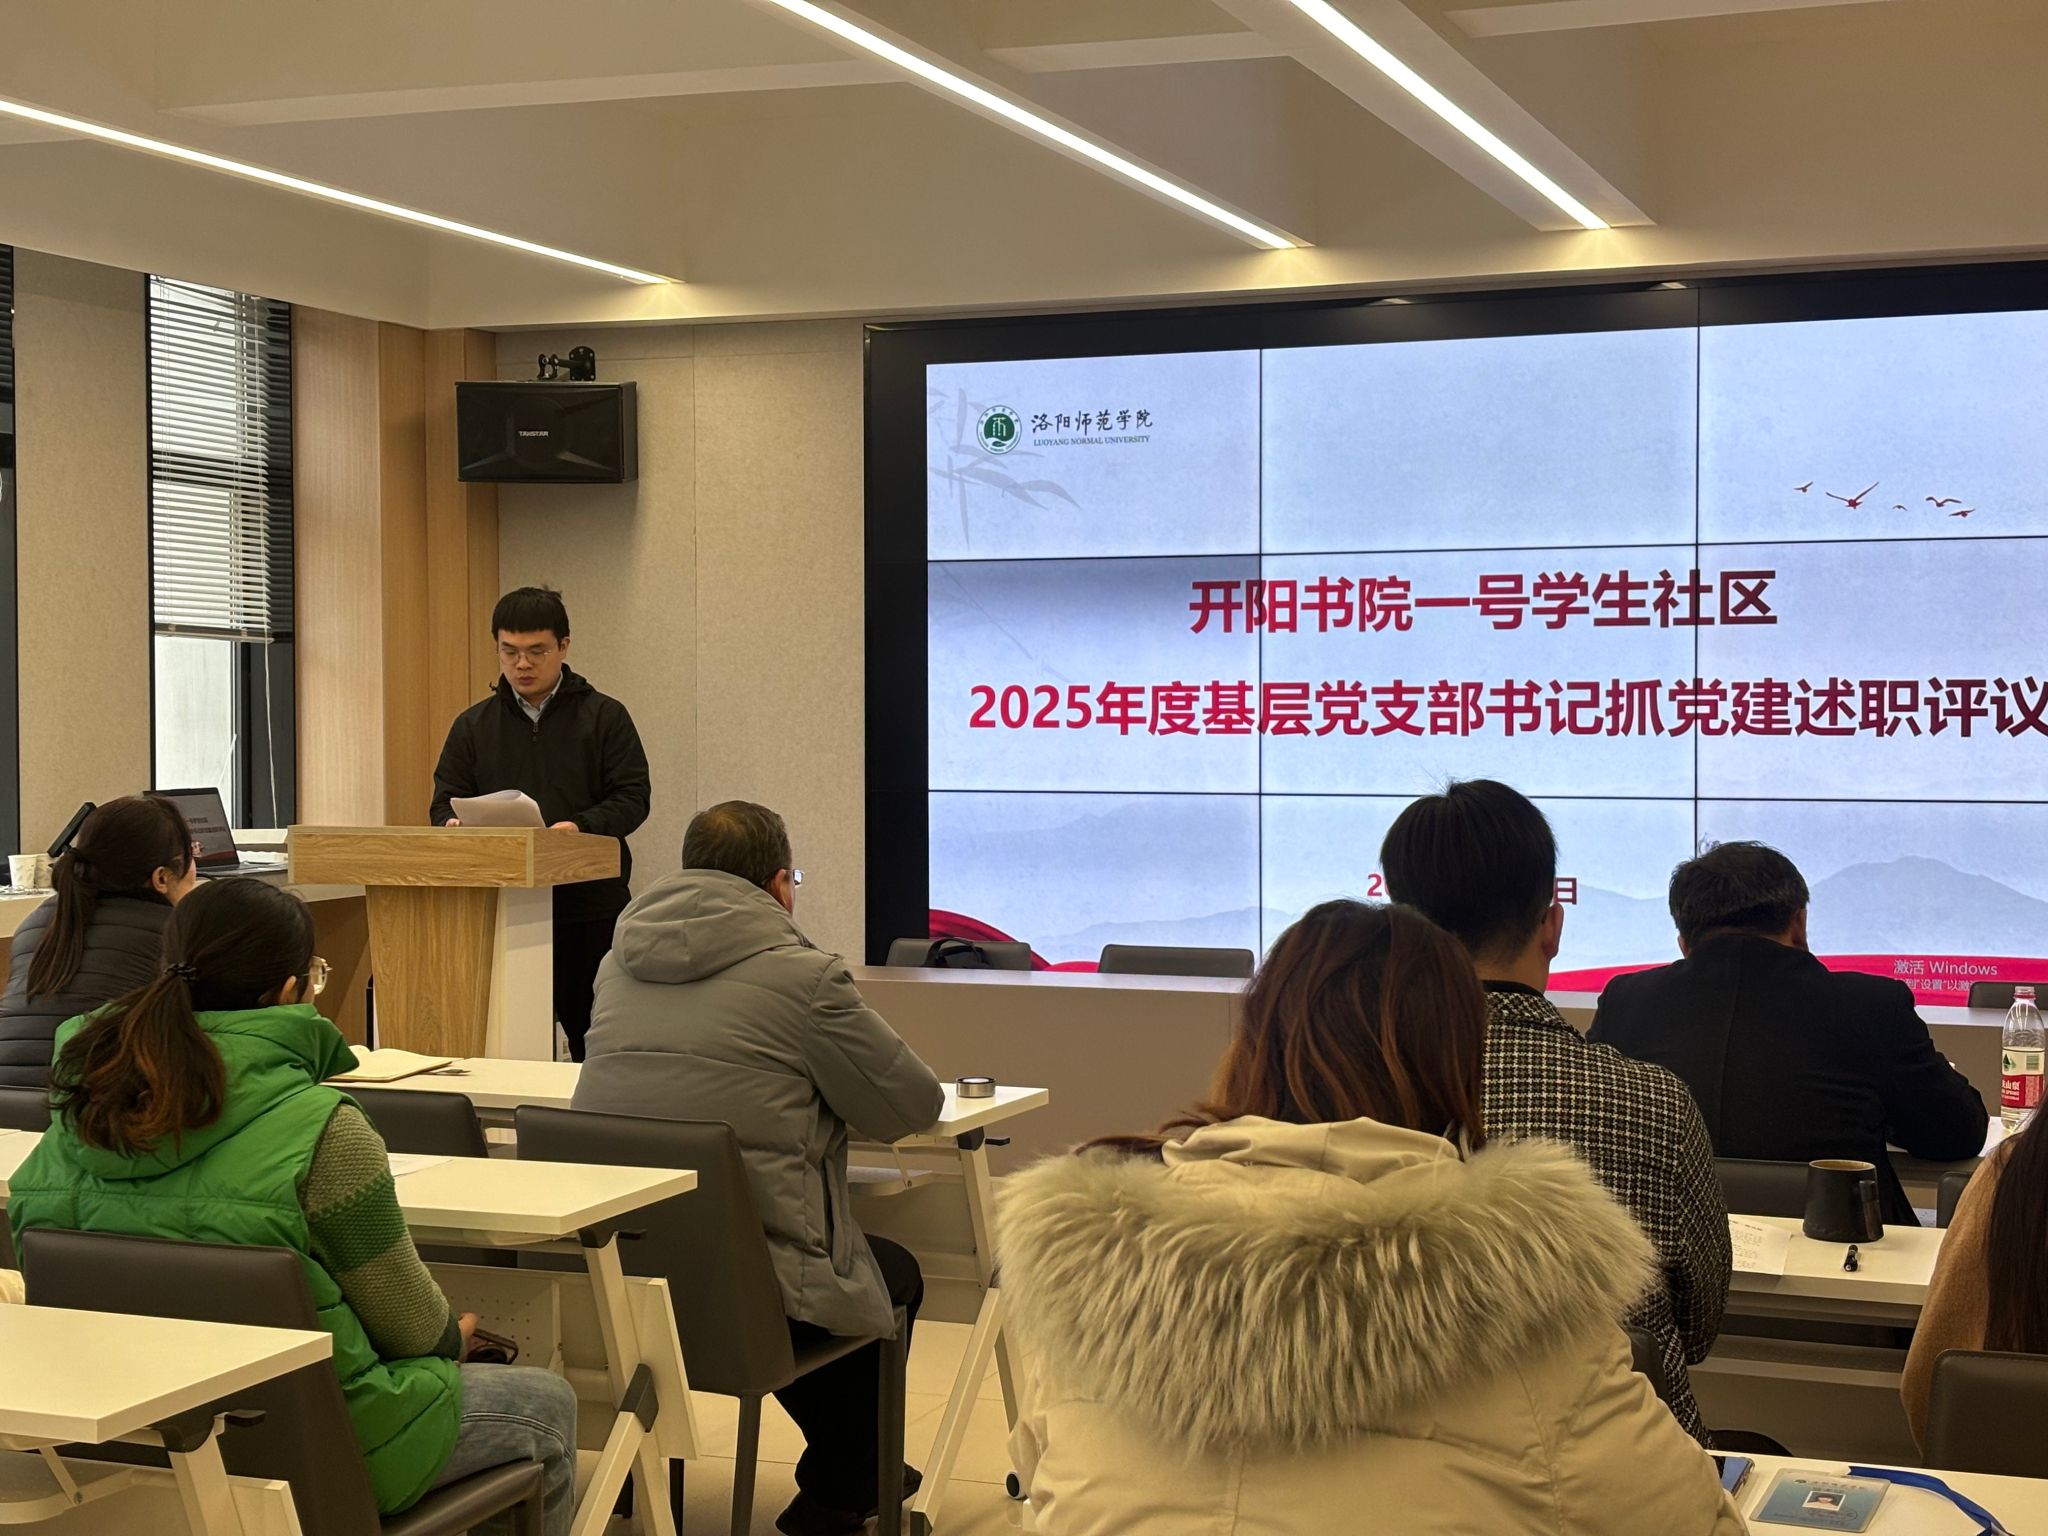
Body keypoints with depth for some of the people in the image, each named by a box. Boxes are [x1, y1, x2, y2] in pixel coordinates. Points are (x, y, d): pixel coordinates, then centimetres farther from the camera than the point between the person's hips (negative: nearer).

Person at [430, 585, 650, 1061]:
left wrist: (582, 828, -21)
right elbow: (445, 802, 12)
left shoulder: (604, 717, 5)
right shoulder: (473, 725, 13)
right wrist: (453, 823, -12)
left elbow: (632, 798, -2)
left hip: (591, 909, -2)